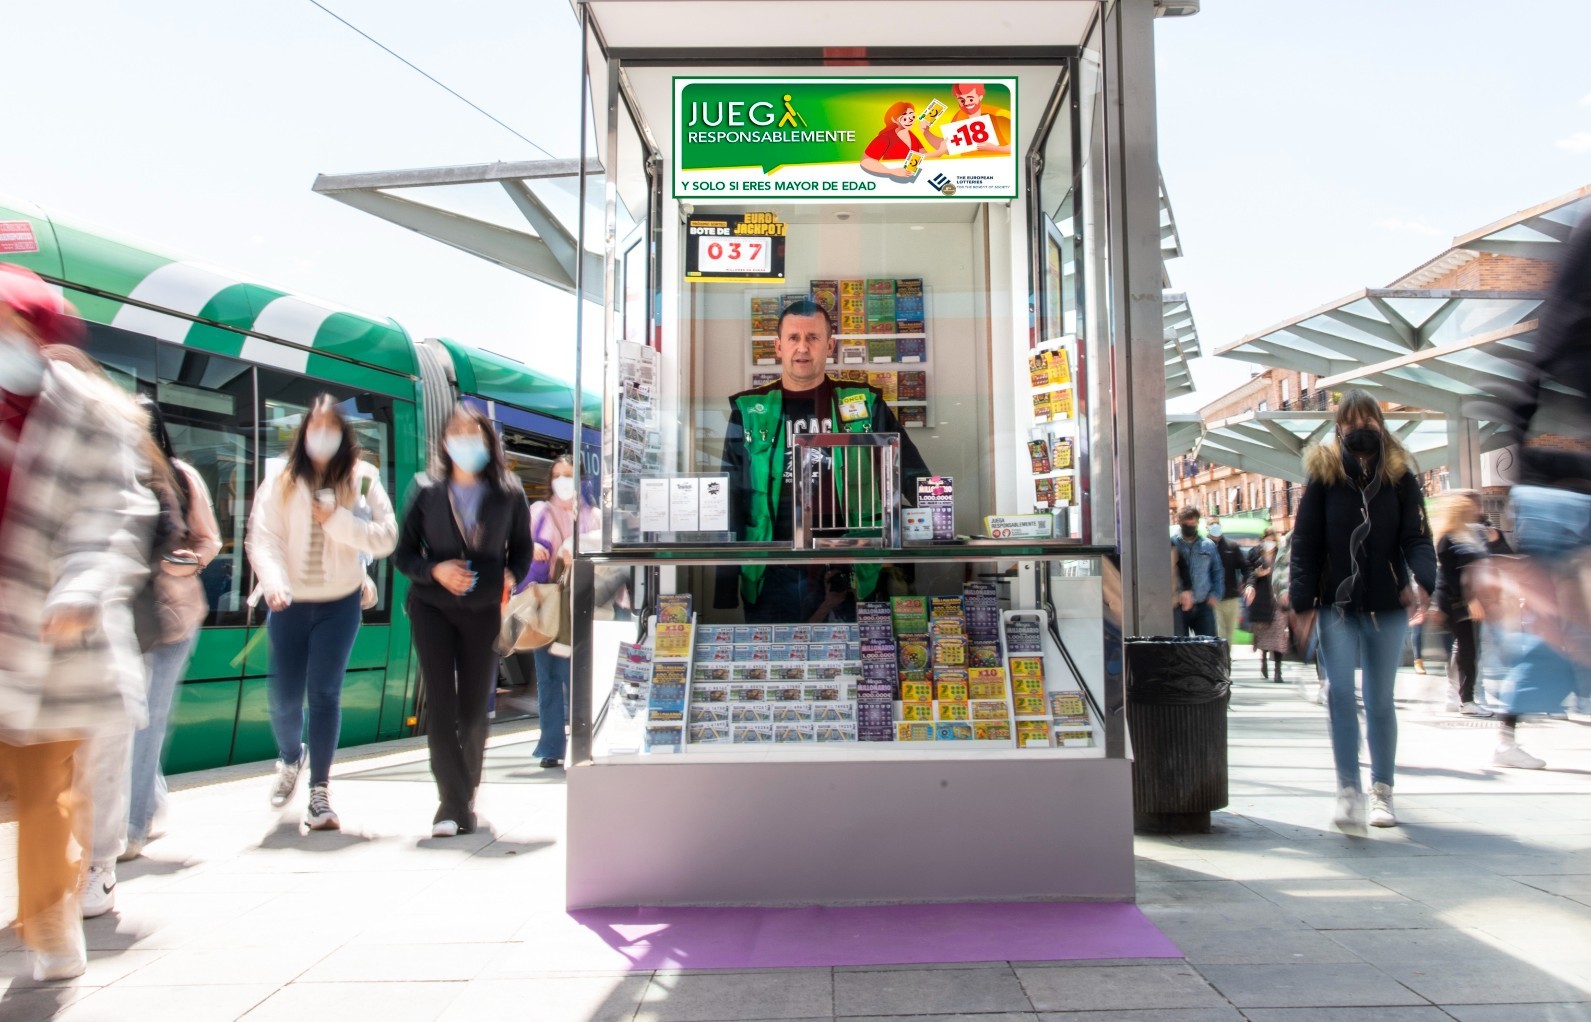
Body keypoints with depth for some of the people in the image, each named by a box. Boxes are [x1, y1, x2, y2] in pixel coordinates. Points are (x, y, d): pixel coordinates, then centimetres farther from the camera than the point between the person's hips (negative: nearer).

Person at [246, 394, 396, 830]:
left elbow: (386, 537, -6)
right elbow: (262, 537, -9)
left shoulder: (361, 478, -1)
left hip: (340, 603, -1)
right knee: (284, 695, 5)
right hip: (290, 603, 1)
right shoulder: (280, 477, 0)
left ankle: (320, 791, 6)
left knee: (324, 693, -4)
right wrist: (273, 581, -25)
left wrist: (338, 520, -17)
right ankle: (290, 758, 38)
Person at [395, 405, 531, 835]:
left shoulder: (509, 495, 0)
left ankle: (465, 794, 26)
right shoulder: (428, 493, 1)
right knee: (440, 703, -6)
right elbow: (403, 553, 4)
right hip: (432, 608, 0)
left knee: (474, 707, 7)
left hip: (484, 610, 0)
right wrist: (435, 570, -14)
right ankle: (453, 803, 0)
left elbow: (522, 549, 11)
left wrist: (511, 576, -9)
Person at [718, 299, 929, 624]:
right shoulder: (750, 411, 6)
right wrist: (725, 589, 0)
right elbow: (731, 499, 5)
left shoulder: (864, 405, 6)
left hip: (844, 581, 0)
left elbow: (913, 476, 7)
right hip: (771, 579, 0)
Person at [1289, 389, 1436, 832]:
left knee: (1380, 701, 10)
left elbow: (1417, 537, -3)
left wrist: (1420, 579, -24)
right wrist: (1303, 602, -9)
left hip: (1387, 606, 1)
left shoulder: (1400, 477, 3)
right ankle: (1349, 788, -6)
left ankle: (1381, 790, 23)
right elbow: (1305, 543, -2)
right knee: (1340, 692, -12)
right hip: (1337, 605, -1)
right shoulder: (1323, 475, 0)